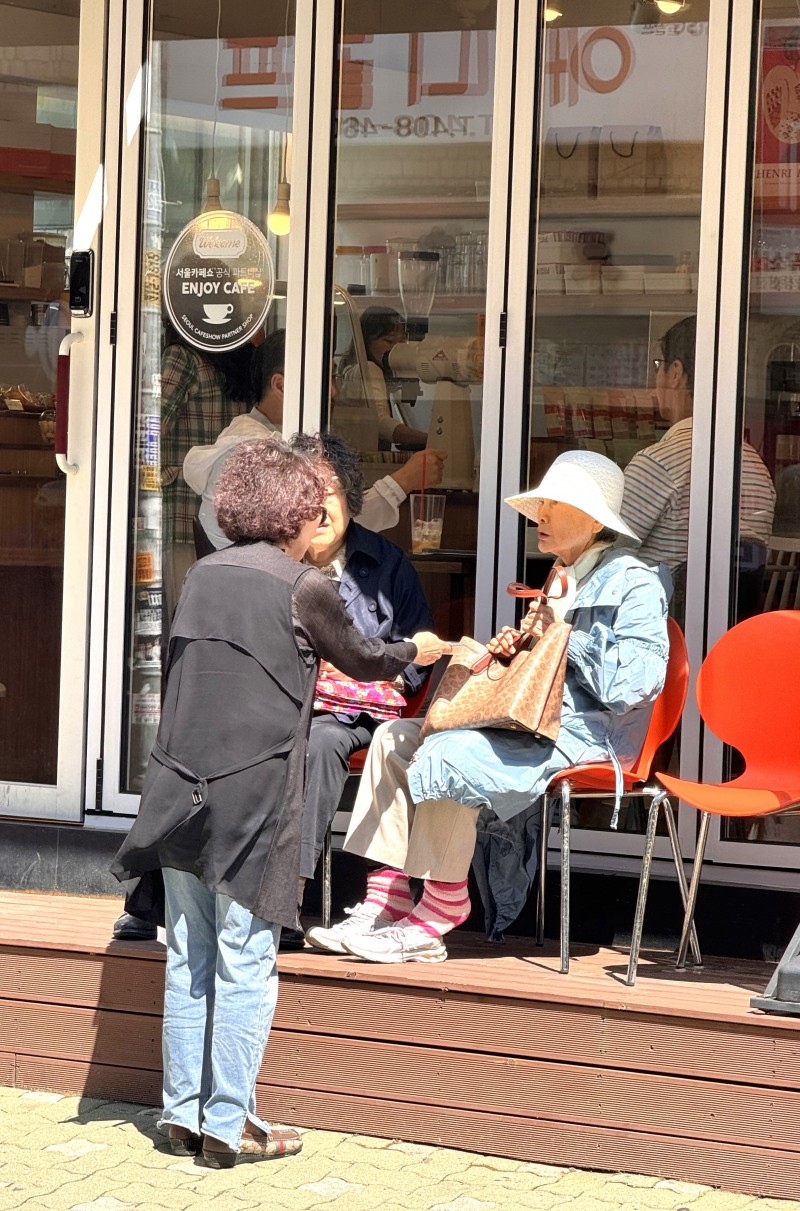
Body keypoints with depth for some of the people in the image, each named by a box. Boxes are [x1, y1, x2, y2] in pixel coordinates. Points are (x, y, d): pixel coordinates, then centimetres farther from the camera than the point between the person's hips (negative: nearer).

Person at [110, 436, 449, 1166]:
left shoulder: (203, 576, 10)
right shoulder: (303, 587, -6)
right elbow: (359, 659, 9)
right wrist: (418, 651, 29)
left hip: (181, 790, 6)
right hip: (254, 796, -6)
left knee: (188, 960, 12)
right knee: (245, 964, 1)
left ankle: (184, 1112, 18)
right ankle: (229, 1126, 4)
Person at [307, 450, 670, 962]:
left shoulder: (634, 584, -9)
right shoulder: (563, 582, 21)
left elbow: (632, 683, -21)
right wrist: (513, 651, 8)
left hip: (584, 737, -10)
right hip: (532, 725, 10)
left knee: (446, 756, -29)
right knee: (395, 737, 0)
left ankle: (434, 921, -19)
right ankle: (386, 903, -7)